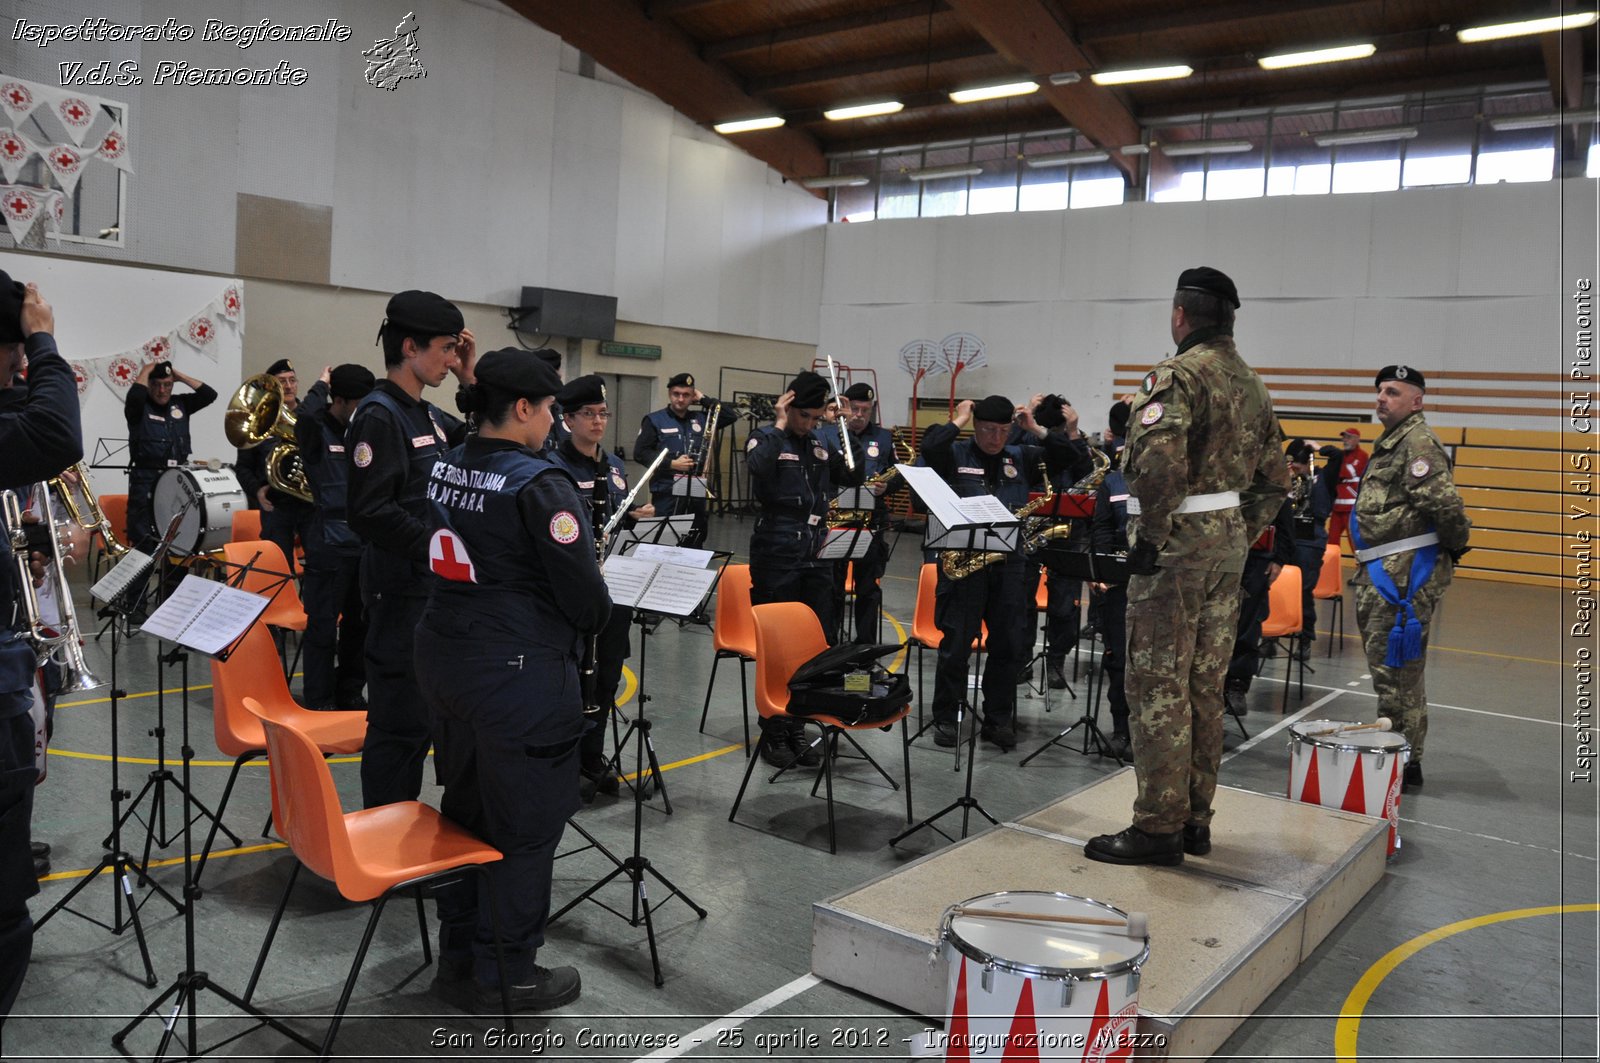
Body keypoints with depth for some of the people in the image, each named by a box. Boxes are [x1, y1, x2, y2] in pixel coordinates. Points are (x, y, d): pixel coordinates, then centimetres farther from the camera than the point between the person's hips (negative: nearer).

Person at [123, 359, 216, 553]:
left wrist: (180, 376, 3)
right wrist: (145, 371, -7)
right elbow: (135, 395, -24)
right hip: (146, 481, -4)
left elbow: (210, 394, 2)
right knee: (143, 542, -4)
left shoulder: (180, 404, 11)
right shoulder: (139, 407, -1)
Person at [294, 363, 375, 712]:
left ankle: (350, 694, 25)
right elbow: (306, 418, -31)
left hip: (363, 537, 6)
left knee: (359, 622, 13)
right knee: (323, 624, 1)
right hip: (330, 541, -6)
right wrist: (321, 386, -16)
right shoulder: (316, 430, -8)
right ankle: (319, 701, 11)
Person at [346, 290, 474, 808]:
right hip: (401, 590, -9)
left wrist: (471, 382, 8)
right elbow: (369, 512, -22)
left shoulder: (426, 414, 13)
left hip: (434, 588, 9)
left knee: (420, 714, 18)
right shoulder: (379, 415, -14)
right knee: (400, 720, -2)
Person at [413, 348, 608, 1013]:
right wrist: (593, 617, 4)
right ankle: (507, 975, 20)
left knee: (465, 803, 21)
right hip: (518, 671, -8)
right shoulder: (539, 485, -19)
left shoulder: (442, 468, 5)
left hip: (443, 654, 9)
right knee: (525, 822, 6)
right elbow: (585, 594, -18)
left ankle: (457, 951, 36)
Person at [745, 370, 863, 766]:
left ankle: (796, 729, 20)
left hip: (817, 556, 5)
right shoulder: (766, 439, -5)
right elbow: (758, 467, -27)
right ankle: (772, 733, 15)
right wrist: (780, 425, -18)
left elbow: (853, 478, 10)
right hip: (776, 557, -5)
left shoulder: (823, 441, 11)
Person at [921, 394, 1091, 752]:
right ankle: (945, 718, 11)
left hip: (1009, 564, 4)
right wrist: (959, 420, -6)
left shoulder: (1021, 459, 13)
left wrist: (1035, 430, 2)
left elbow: (1072, 458, 7)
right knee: (956, 643, -2)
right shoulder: (955, 455, 3)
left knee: (1008, 647, 7)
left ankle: (998, 719, 19)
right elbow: (930, 446, -20)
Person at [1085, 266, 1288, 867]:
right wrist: (1240, 538, 21)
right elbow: (1274, 480, 20)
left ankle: (1158, 828, 3)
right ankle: (1195, 819, 22)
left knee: (1159, 685, -3)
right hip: (1229, 542, 9)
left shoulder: (1179, 375, -12)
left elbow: (1160, 459, -29)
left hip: (1179, 544, -9)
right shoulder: (1252, 385, 17)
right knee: (1204, 685, 14)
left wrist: (1149, 536, -20)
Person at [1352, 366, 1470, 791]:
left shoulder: (1419, 443, -14)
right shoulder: (1391, 442, 19)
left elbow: (1446, 504, -24)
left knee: (1395, 667, -6)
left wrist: (1454, 547, -10)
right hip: (1382, 571, 11)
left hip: (1405, 573, -11)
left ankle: (1404, 763, 2)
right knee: (1384, 664, 17)